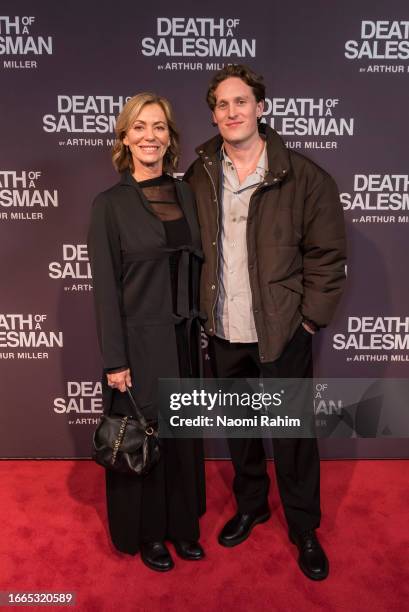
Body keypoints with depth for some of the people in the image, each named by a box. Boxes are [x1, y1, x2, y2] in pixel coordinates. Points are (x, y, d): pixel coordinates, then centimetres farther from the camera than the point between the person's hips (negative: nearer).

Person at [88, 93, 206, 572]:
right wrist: (115, 360, -12)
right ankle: (146, 533, 36)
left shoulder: (186, 194, 6)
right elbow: (105, 287, -10)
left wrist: (199, 332, 7)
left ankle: (181, 524, 40)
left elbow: (196, 267, 9)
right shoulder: (110, 204, -7)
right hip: (139, 341, -4)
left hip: (185, 338, 5)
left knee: (183, 436, 17)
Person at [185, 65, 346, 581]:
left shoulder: (303, 176, -7)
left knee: (293, 436, 11)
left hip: (282, 333, -3)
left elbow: (327, 255, -5)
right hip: (222, 334, 3)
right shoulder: (197, 179, 2)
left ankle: (304, 530, 35)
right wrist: (199, 312, 3)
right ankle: (250, 505, 45)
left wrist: (309, 319, -8)